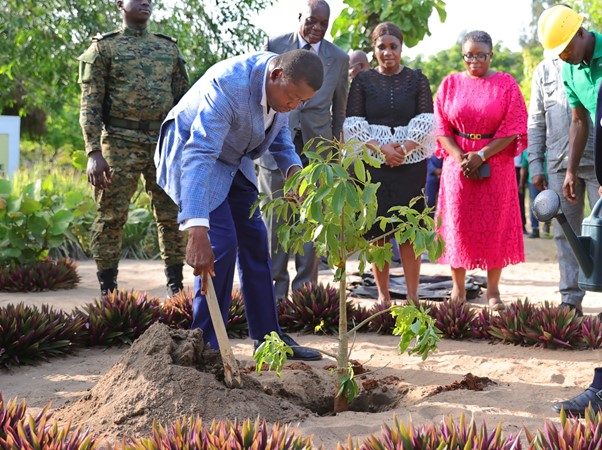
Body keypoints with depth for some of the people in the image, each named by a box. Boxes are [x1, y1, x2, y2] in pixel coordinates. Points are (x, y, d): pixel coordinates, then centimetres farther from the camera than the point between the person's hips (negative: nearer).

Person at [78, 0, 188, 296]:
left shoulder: (168, 48, 15)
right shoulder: (103, 47, 3)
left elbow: (183, 100, 16)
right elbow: (90, 104, -4)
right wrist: (94, 152, -14)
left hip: (165, 143, 4)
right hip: (120, 143, -3)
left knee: (172, 215, 4)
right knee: (111, 216, -2)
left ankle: (176, 287, 13)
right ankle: (107, 291, 5)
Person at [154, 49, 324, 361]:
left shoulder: (284, 83, -13)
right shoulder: (229, 85, -38)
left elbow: (278, 128, 9)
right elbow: (198, 156, -46)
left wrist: (292, 166, -12)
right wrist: (197, 230, -55)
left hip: (234, 160, 8)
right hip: (192, 151, -8)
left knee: (255, 241, 9)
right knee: (221, 244, -17)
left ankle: (268, 337, 19)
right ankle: (206, 344, -6)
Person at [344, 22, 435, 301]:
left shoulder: (417, 80, 8)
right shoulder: (362, 81, 7)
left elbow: (426, 122, 1)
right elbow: (353, 124, 0)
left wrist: (404, 148, -14)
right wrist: (381, 148, -13)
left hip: (410, 164, 0)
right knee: (376, 231, -1)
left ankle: (413, 296, -2)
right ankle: (383, 296, 5)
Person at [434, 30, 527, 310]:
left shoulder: (506, 84, 2)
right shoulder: (450, 84, 7)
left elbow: (513, 129, -4)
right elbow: (441, 127, 3)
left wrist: (481, 155, -13)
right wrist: (460, 157, -11)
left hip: (495, 166, -1)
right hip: (458, 163, 1)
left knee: (495, 226, 0)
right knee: (458, 224, 2)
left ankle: (493, 291, 7)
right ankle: (458, 289, 11)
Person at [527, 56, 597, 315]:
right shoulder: (544, 71, 13)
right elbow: (536, 122, 14)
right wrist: (535, 165, 7)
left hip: (596, 161, -3)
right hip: (559, 163, 3)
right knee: (565, 233, 5)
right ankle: (570, 298, 10)